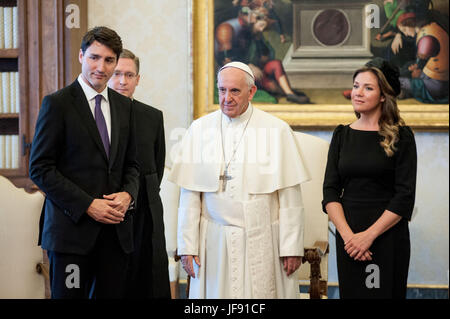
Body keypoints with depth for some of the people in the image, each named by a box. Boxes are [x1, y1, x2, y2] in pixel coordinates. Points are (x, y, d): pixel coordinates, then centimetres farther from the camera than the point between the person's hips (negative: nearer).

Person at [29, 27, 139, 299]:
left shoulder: (124, 106, 12)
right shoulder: (57, 103, -4)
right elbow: (40, 168, -8)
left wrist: (128, 194, -4)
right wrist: (88, 205, -15)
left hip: (116, 230, 5)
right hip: (72, 228, -5)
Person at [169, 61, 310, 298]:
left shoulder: (277, 131, 0)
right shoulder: (200, 130, 5)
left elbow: (290, 197, -1)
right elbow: (189, 195, 3)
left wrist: (292, 248, -5)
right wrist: (187, 246, 0)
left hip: (261, 243, -1)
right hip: (214, 243, 1)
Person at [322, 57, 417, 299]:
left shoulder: (401, 136, -3)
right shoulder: (342, 135, 7)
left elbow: (405, 197, -8)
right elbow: (330, 192, 2)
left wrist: (369, 235, -14)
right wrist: (348, 234, -11)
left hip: (387, 233, -3)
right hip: (347, 235, 3)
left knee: (385, 292, 2)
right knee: (350, 292, 7)